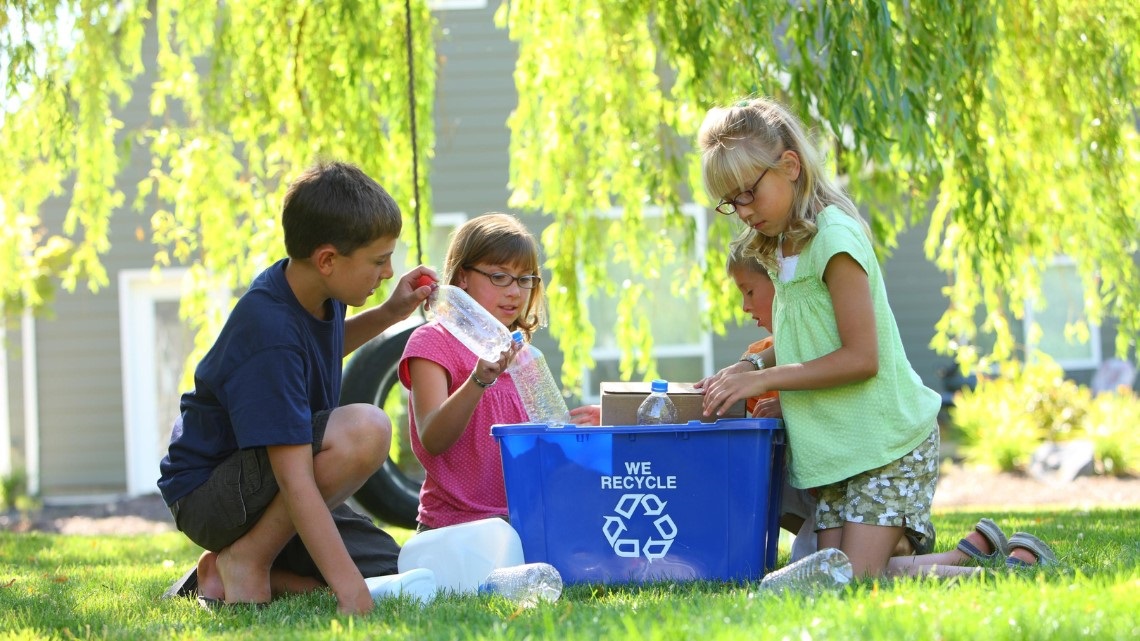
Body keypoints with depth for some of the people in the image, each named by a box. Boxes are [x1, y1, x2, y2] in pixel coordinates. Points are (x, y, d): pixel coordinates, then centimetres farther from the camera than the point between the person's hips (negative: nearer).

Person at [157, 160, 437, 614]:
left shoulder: (316, 290, -1)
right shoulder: (270, 334, -29)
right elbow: (294, 478, -34)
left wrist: (389, 313, 10)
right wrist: (349, 587, -38)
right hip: (207, 495, -10)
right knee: (365, 429, -31)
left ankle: (224, 576, 4)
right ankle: (247, 559, -15)